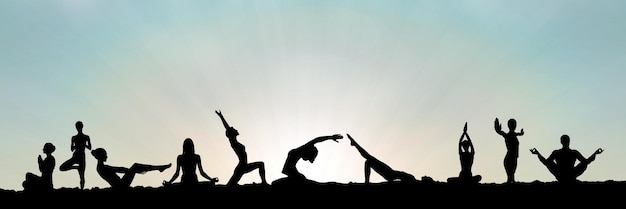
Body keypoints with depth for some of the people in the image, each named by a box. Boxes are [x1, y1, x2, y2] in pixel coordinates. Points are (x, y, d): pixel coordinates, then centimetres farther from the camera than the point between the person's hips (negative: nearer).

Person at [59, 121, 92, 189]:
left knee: (82, 176, -7)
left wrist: (83, 145, -14)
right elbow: (72, 149, 12)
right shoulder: (74, 137, 13)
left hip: (81, 156, -3)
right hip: (75, 156, 4)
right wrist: (75, 146, -7)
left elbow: (90, 147, 2)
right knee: (61, 168, -9)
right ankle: (77, 167, 5)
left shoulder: (86, 137, 6)